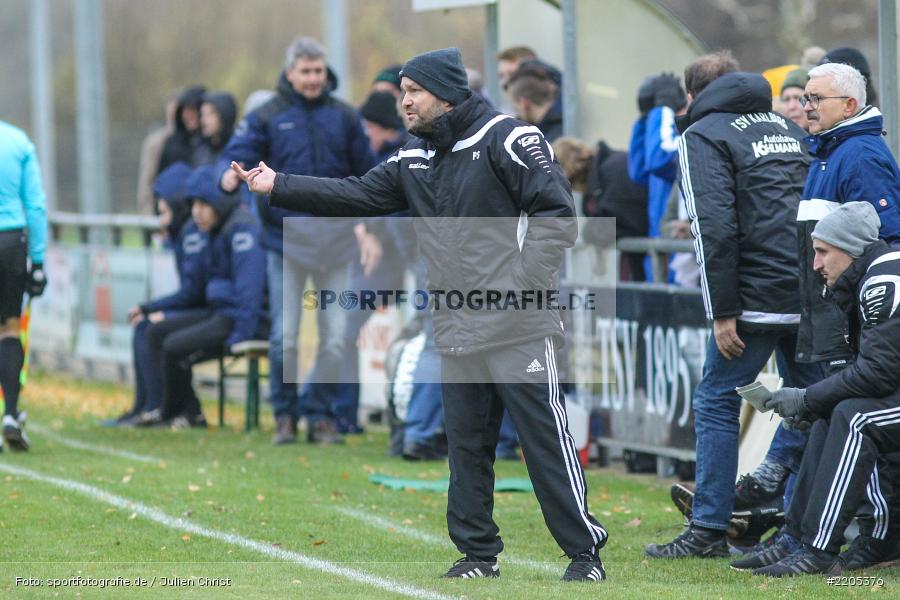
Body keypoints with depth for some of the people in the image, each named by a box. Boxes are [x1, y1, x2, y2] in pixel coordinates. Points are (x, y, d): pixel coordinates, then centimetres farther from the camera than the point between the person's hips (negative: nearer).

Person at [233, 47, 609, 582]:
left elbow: (556, 213, -12)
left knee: (547, 439, -6)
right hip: (457, 334, 7)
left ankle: (585, 552, 0)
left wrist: (525, 286, -19)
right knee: (467, 446, 11)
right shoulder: (413, 160, 14)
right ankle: (478, 553, 20)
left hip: (519, 330, -7)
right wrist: (278, 187, 5)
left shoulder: (508, 139, -9)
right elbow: (355, 196, 12)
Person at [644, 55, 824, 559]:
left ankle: (709, 530, 0)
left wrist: (722, 310, -11)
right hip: (814, 291, 6)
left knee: (717, 403, 2)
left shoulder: (704, 135, -1)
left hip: (760, 295, -6)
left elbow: (715, 227, -12)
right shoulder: (788, 127, 21)